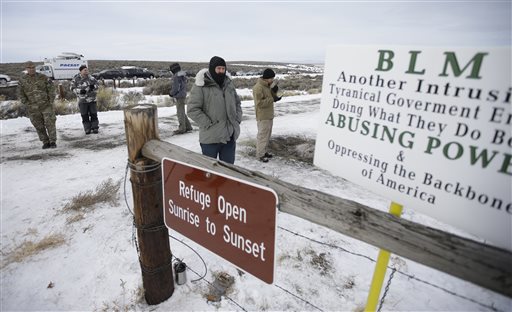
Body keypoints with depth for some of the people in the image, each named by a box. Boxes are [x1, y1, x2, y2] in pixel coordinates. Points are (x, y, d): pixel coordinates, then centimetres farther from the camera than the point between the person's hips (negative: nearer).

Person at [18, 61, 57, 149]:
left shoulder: (43, 77, 1)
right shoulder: (22, 80, 4)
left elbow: (51, 88, 2)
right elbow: (21, 94, 6)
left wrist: (51, 101, -5)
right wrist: (27, 105, -2)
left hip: (46, 105, -2)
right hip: (33, 108, 2)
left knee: (50, 123, -5)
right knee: (39, 126, 5)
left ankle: (53, 142, 3)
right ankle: (45, 142, 14)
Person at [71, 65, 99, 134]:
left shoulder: (91, 78, 1)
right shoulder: (76, 79, -1)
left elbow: (96, 85, 4)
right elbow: (73, 88, -1)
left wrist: (93, 86, -18)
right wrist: (80, 91, -18)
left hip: (92, 99, 1)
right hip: (82, 100, 0)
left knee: (93, 114, 4)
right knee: (84, 115, 4)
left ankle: (95, 127, 13)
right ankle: (87, 129, 12)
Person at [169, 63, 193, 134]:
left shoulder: (176, 77, -17)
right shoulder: (183, 75, 11)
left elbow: (176, 88, -19)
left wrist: (171, 93, -2)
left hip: (179, 96, -9)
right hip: (183, 95, 9)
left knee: (180, 112, -2)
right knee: (182, 112, 17)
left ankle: (182, 128, 4)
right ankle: (188, 126, 21)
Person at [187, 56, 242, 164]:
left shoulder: (229, 83, 10)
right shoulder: (201, 86, -10)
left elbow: (237, 103, 21)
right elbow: (192, 109, -14)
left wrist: (238, 119, 7)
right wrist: (208, 124, -17)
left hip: (230, 136, 6)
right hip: (210, 138, -5)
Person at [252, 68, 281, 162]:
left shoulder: (268, 86, 11)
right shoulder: (258, 87, -18)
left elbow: (270, 98, 17)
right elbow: (260, 103, -23)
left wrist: (274, 92, -2)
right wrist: (272, 99, -25)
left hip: (269, 115, 9)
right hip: (262, 117, -9)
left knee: (267, 135, 17)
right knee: (262, 135, -3)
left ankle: (265, 151, 29)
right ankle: (260, 154, 7)